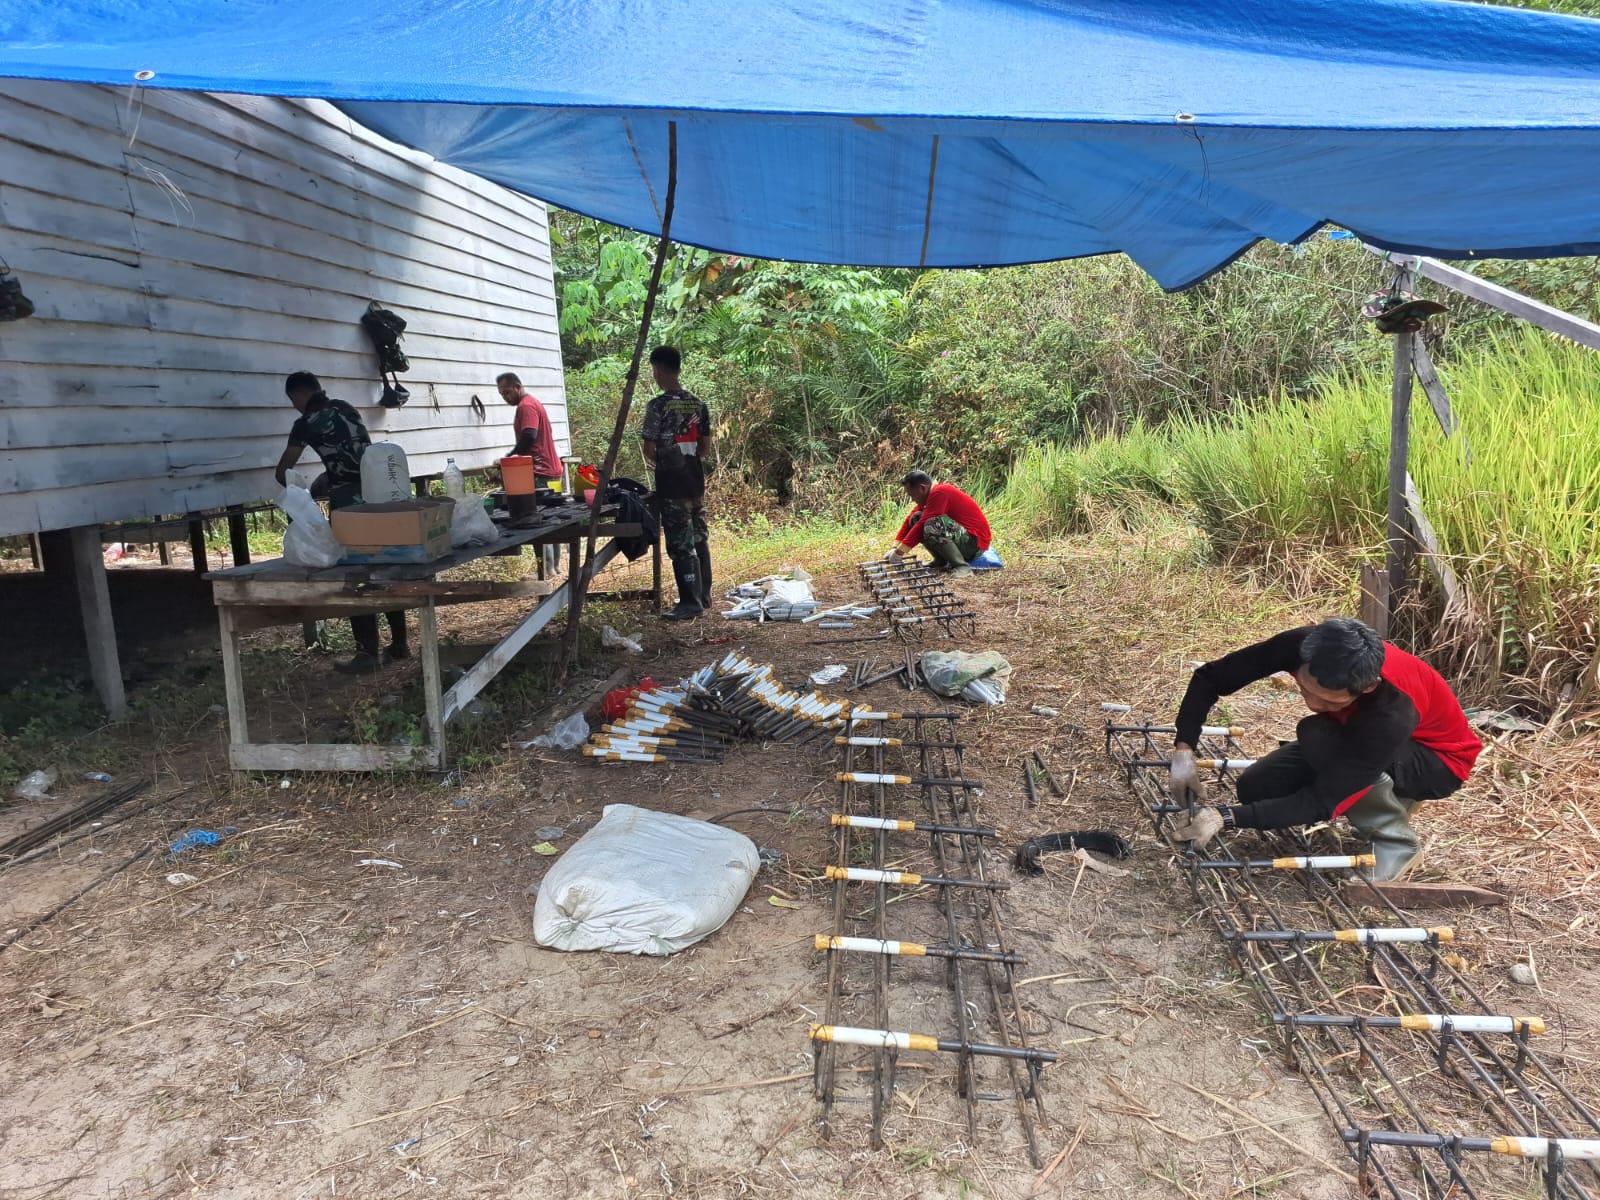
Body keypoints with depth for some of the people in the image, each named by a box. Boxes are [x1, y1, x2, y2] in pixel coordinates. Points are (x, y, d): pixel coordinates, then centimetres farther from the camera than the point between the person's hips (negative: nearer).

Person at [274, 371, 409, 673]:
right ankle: (399, 643, 19)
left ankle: (368, 653, 1)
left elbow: (282, 472, 2)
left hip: (349, 498, -7)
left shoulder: (307, 423, -2)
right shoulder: (345, 409, 16)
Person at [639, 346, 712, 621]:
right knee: (699, 539, 14)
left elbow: (649, 450, -12)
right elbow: (705, 448, 10)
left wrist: (659, 462, 9)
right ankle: (703, 595, 23)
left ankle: (691, 603, -1)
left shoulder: (657, 406, -13)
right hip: (696, 481, 7)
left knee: (680, 544, -3)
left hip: (672, 484, -7)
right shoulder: (698, 404, 7)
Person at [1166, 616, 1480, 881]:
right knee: (1256, 789, -11)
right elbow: (1210, 677, -20)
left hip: (1439, 757, -6)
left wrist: (1227, 818, -45)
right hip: (1355, 737, 6)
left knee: (1319, 737, -35)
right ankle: (1387, 797, 8)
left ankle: (1395, 840, -12)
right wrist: (1183, 750, -32)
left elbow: (1324, 800, -37)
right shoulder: (1302, 645, -30)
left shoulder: (1392, 713, -41)